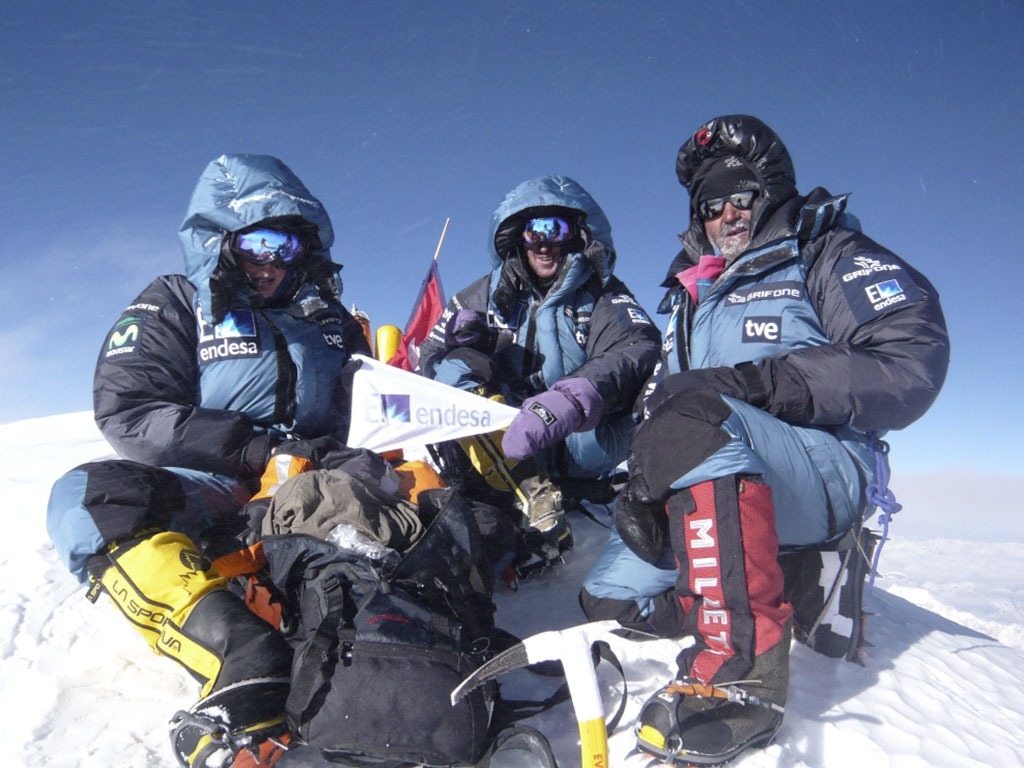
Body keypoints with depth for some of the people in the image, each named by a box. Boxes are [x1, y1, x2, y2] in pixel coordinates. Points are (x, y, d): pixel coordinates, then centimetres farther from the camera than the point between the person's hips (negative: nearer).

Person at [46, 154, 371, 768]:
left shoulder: (327, 318, 18)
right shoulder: (174, 307, 8)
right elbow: (126, 413, -6)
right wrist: (251, 446, -19)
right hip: (209, 497, -2)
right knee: (89, 496, -31)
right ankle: (242, 657, -51)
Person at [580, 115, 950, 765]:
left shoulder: (829, 254, 6)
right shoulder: (691, 291, 25)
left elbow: (911, 366, -11)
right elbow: (662, 397, 19)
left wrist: (751, 381, -22)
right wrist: (644, 484, -2)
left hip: (825, 474, -7)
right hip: (710, 489, 7)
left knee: (694, 419, -36)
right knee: (610, 599, -6)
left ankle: (742, 673, -34)